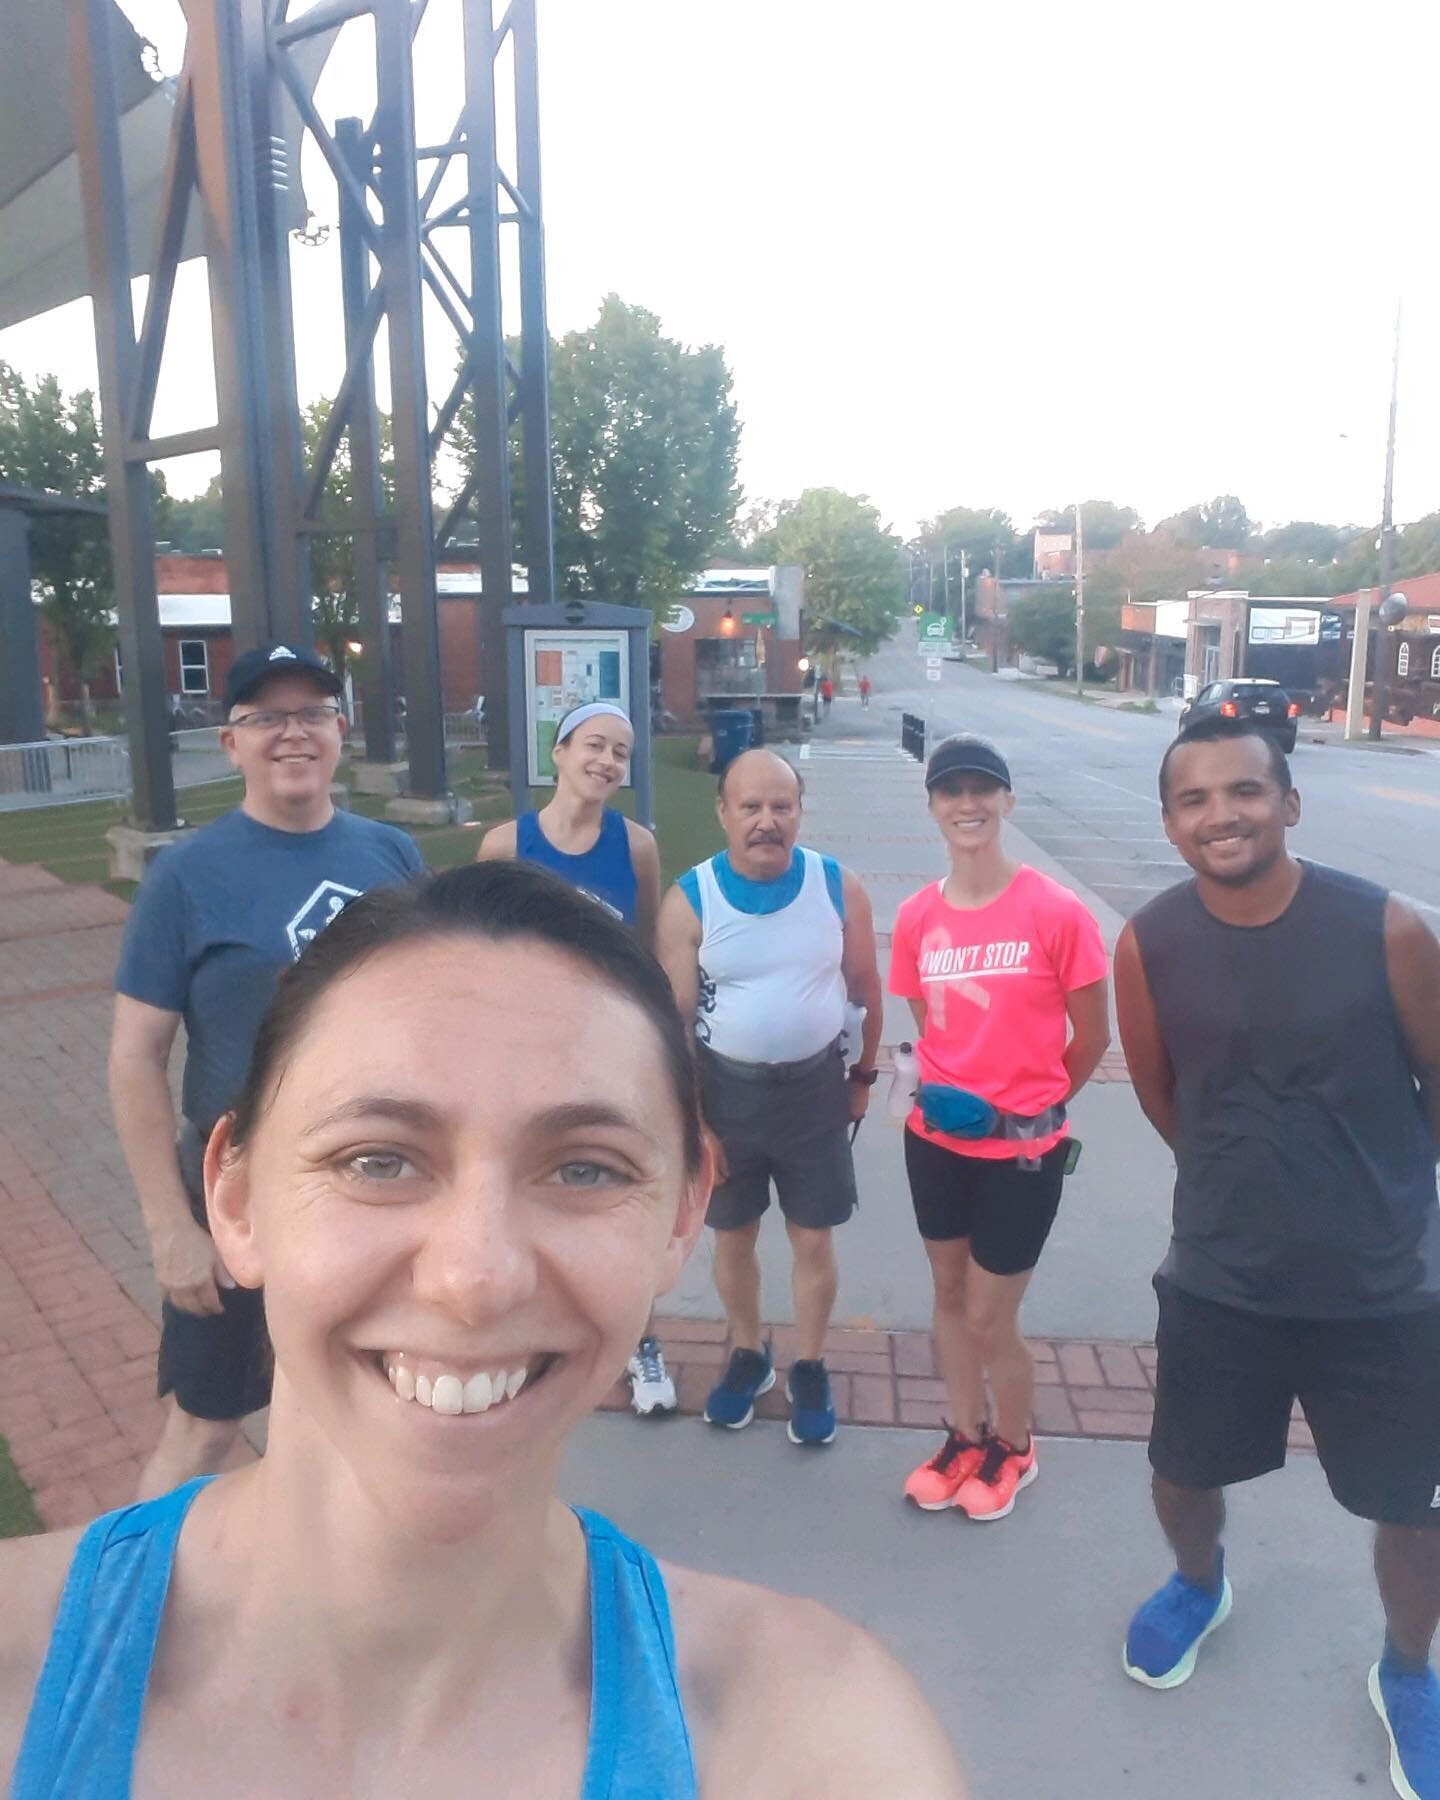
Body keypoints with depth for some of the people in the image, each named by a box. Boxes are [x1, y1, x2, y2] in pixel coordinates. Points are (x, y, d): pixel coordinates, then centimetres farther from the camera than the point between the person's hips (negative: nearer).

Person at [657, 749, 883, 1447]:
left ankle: (809, 1369, 33)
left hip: (815, 1086, 0)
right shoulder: (689, 900, -12)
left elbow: (865, 986, 3)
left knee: (814, 1239, 11)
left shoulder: (838, 887, -9)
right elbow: (674, 1013, -8)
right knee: (732, 1236, 16)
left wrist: (864, 1074, 9)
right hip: (727, 1088, 0)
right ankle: (749, 1356, 40)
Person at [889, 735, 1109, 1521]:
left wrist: (1028, 1106, 5)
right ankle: (966, 1438, 42)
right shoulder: (916, 917, -3)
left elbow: (1092, 1038, -5)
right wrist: (939, 1091, -4)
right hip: (935, 1140, 4)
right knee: (949, 1293, 19)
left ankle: (1015, 1448, 36)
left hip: (1021, 1148, -4)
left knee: (989, 1319, 6)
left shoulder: (1057, 911, -16)